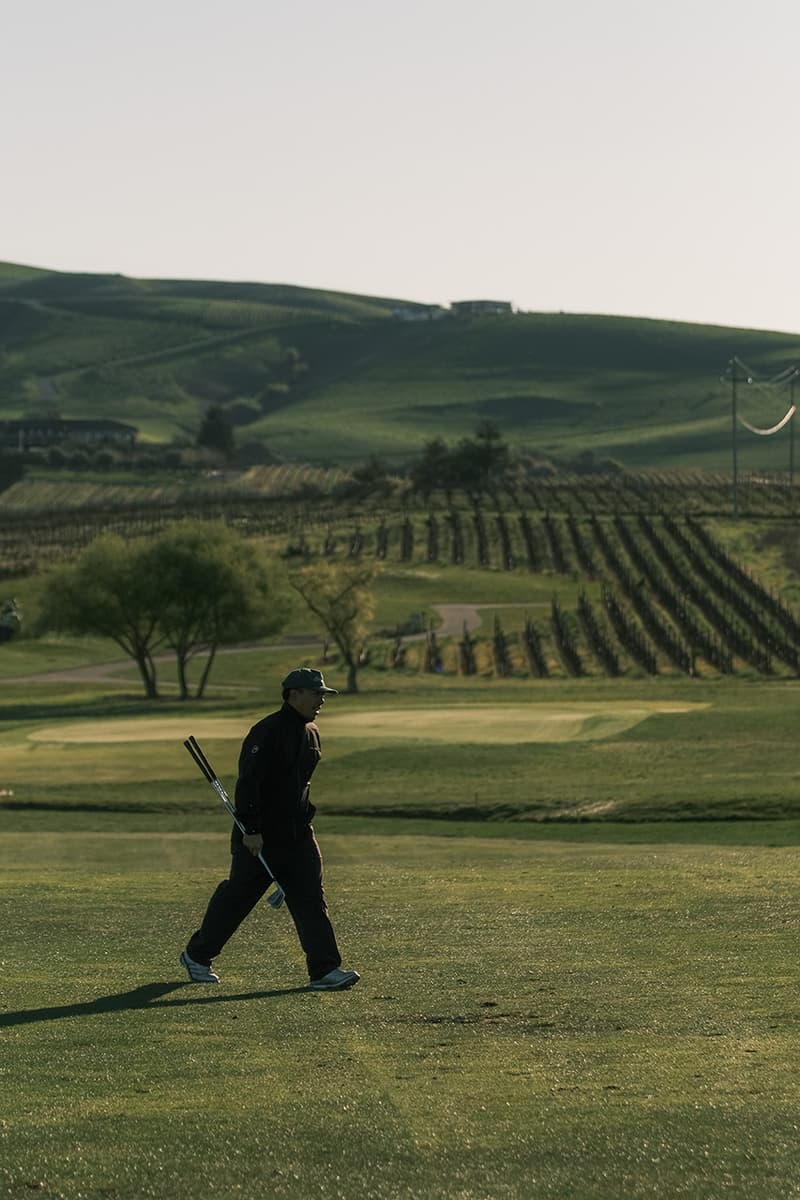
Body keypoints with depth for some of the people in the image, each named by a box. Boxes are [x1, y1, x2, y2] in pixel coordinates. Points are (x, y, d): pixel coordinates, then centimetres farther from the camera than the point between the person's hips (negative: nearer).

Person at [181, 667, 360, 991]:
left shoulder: (310, 733, 11)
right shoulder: (268, 731, -17)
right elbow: (248, 782, -21)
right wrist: (251, 830, -24)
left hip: (297, 832, 7)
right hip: (260, 835, -7)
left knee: (311, 898, -2)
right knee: (237, 895, 5)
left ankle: (325, 970, -5)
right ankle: (196, 955, 23)